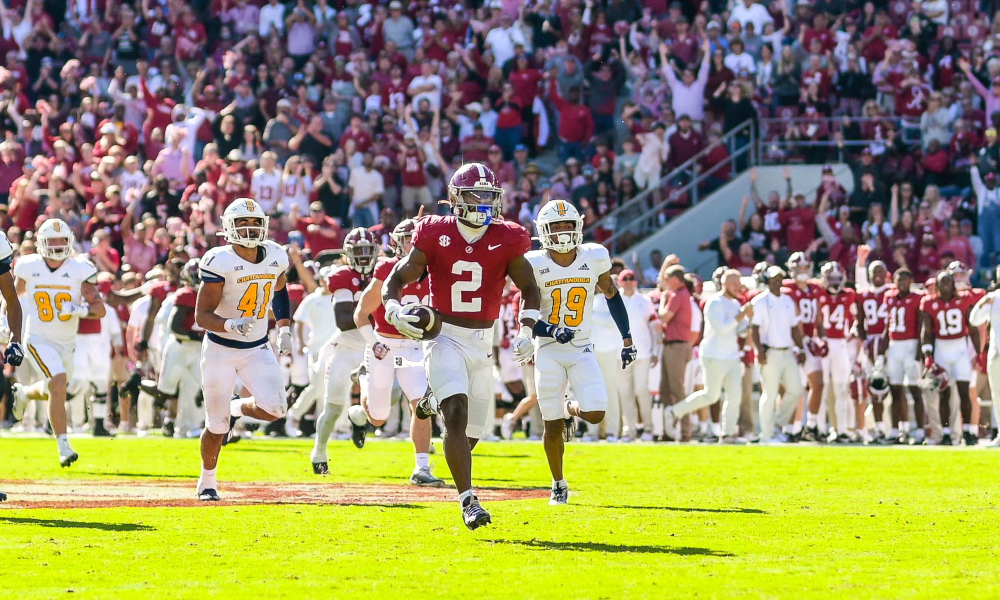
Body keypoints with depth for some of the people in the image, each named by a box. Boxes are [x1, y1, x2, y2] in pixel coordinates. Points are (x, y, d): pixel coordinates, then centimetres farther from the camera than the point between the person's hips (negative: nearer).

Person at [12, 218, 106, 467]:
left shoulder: (79, 270, -11)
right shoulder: (29, 267, -7)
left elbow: (100, 309, -14)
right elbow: (15, 294, 15)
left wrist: (81, 309, -32)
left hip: (67, 343, 3)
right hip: (39, 341, -3)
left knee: (52, 391, 21)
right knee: (58, 383, -25)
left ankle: (22, 393, 56)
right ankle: (63, 446, -21)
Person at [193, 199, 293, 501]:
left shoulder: (276, 256, -2)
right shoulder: (219, 263, -19)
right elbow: (202, 317, -18)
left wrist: (284, 330, 13)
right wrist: (231, 325, -36)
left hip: (257, 349, 4)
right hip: (221, 350, -4)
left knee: (274, 409, -16)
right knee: (217, 426, 2)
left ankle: (236, 408, 20)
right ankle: (207, 482, 28)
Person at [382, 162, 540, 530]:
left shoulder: (506, 241, -1)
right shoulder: (435, 235, -6)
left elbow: (529, 289, 10)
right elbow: (394, 282, -3)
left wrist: (527, 330, -4)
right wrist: (395, 312, -23)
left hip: (482, 342, 3)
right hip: (446, 338, -3)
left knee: (472, 431, 7)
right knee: (458, 415, -21)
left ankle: (433, 401, 41)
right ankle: (469, 501, -21)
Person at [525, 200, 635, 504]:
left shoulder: (595, 257, -4)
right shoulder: (535, 266, -10)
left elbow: (611, 295, 12)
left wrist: (627, 339, 13)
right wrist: (552, 331, -25)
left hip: (582, 350, 2)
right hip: (549, 351, -2)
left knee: (595, 414, -15)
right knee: (553, 426, -2)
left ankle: (568, 409, 23)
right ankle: (558, 485, 21)